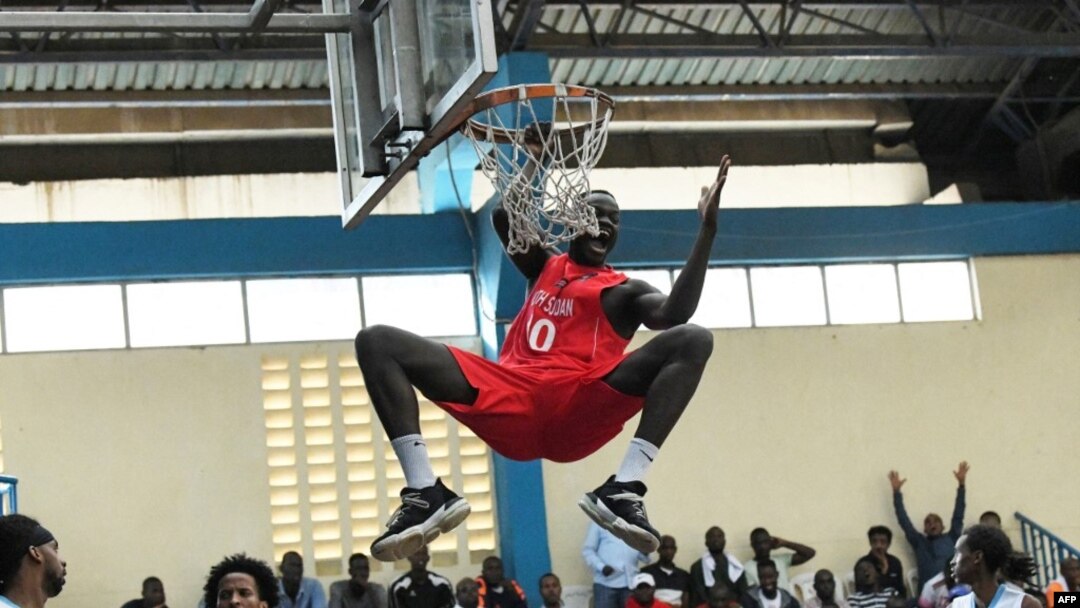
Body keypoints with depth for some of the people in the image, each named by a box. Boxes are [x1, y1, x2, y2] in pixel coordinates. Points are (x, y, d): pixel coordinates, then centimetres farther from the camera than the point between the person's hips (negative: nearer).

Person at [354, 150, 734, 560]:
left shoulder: (625, 291, 22)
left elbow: (675, 313, -1)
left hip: (580, 410, -2)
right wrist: (535, 153, 22)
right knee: (376, 342, -10)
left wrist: (708, 229, -4)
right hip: (512, 400, 3)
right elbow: (504, 216, 15)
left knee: (693, 341, -23)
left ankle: (623, 490, -37)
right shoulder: (543, 266, 33)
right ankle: (424, 492, -30)